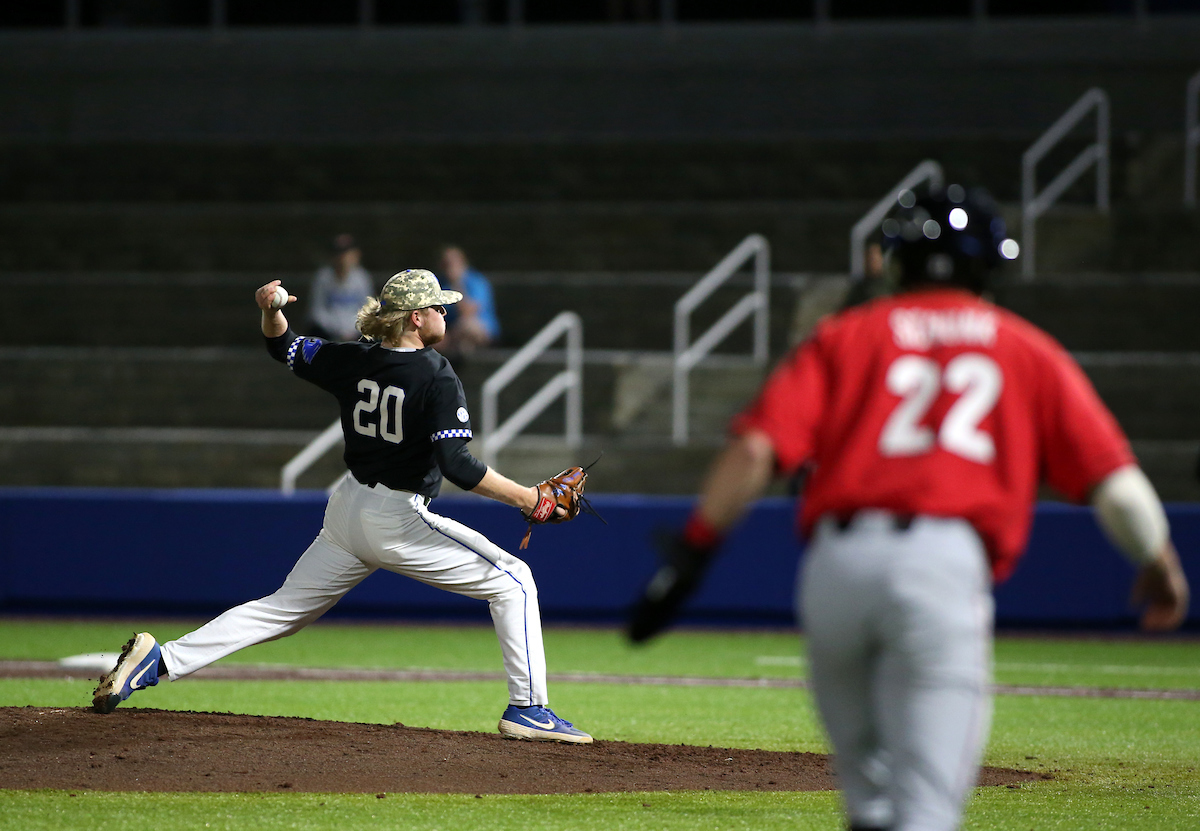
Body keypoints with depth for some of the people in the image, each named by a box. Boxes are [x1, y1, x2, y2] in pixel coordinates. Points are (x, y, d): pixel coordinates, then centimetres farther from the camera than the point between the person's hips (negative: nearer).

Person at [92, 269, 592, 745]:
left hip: (346, 510, 7)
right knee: (512, 581, 2)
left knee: (281, 610, 16)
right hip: (399, 522, -7)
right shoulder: (438, 378, -16)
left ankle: (161, 659, 6)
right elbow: (457, 465, -23)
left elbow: (287, 350, 17)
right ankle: (527, 710, -3)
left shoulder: (353, 362, 4)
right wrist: (525, 498, -18)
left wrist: (272, 312, -2)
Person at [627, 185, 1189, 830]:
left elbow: (755, 449, 4)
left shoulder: (845, 336, 18)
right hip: (948, 563, -2)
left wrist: (689, 553, 2)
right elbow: (1112, 478, 12)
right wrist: (1160, 565, 27)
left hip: (836, 561, 2)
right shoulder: (1030, 352, 19)